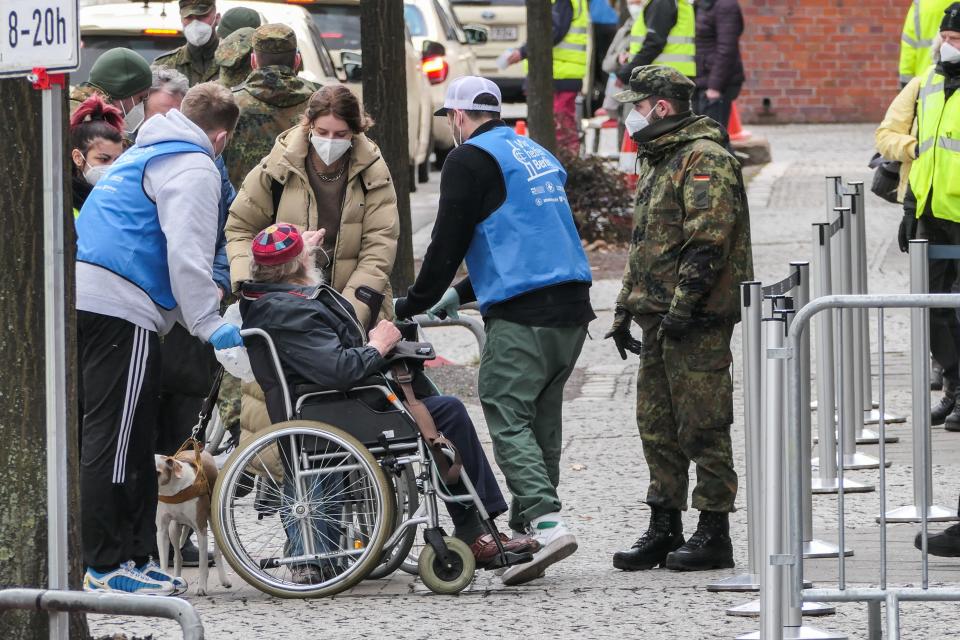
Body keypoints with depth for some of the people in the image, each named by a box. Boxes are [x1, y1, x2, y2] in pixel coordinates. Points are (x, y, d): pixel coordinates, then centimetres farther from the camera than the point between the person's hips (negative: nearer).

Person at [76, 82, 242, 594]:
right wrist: (209, 325, -14)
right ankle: (105, 565, -6)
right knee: (114, 438, -7)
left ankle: (132, 555, 18)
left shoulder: (143, 153, 28)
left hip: (81, 296, 10)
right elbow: (187, 252, -15)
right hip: (121, 307, -10)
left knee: (115, 435, 13)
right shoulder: (194, 167, -3)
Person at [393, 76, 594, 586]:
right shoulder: (537, 155, 23)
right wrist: (460, 295, 33)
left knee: (508, 420, -10)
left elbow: (448, 243, -4)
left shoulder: (470, 159, -3)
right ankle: (524, 529, 13)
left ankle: (547, 521, -25)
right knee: (540, 420, 12)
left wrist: (413, 305, 8)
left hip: (521, 315, -8)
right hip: (572, 307, 8)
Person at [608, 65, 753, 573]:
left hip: (697, 321, -10)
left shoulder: (704, 159, -12)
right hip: (659, 320, 10)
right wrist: (626, 308, 22)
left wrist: (682, 307, -23)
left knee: (703, 428, -6)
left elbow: (708, 240, -20)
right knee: (657, 426, 11)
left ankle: (714, 533, -2)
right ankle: (664, 527, 18)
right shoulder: (658, 162, 20)